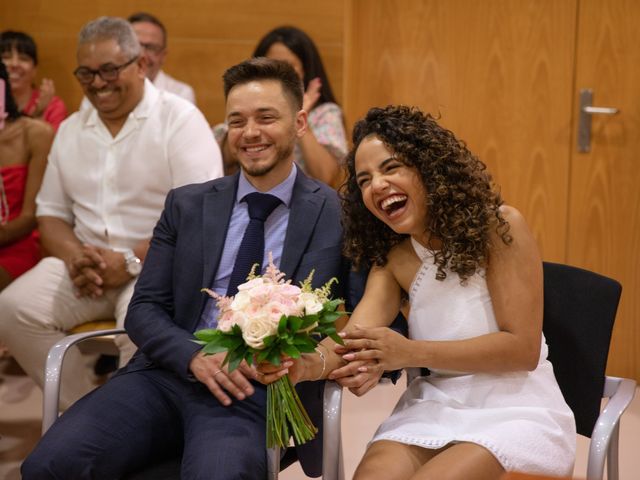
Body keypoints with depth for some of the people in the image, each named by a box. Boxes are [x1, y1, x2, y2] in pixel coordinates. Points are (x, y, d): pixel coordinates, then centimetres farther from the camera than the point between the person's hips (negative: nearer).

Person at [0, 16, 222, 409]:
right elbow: (51, 213, 15)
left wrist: (132, 261, -19)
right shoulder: (70, 130, 14)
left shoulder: (181, 121, -5)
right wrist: (75, 256, -7)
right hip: (86, 263, 6)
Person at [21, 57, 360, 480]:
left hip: (254, 390, -3)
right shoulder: (187, 205, 13)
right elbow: (144, 309, 9)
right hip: (168, 373, 4)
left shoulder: (337, 214, 5)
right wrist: (195, 356, -11)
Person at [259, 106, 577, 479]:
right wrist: (304, 363, -34)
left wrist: (410, 353, -20)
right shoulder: (392, 256, 6)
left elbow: (523, 348, -13)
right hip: (435, 407, 4)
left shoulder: (498, 227, -9)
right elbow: (354, 342, -10)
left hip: (515, 408, -3)